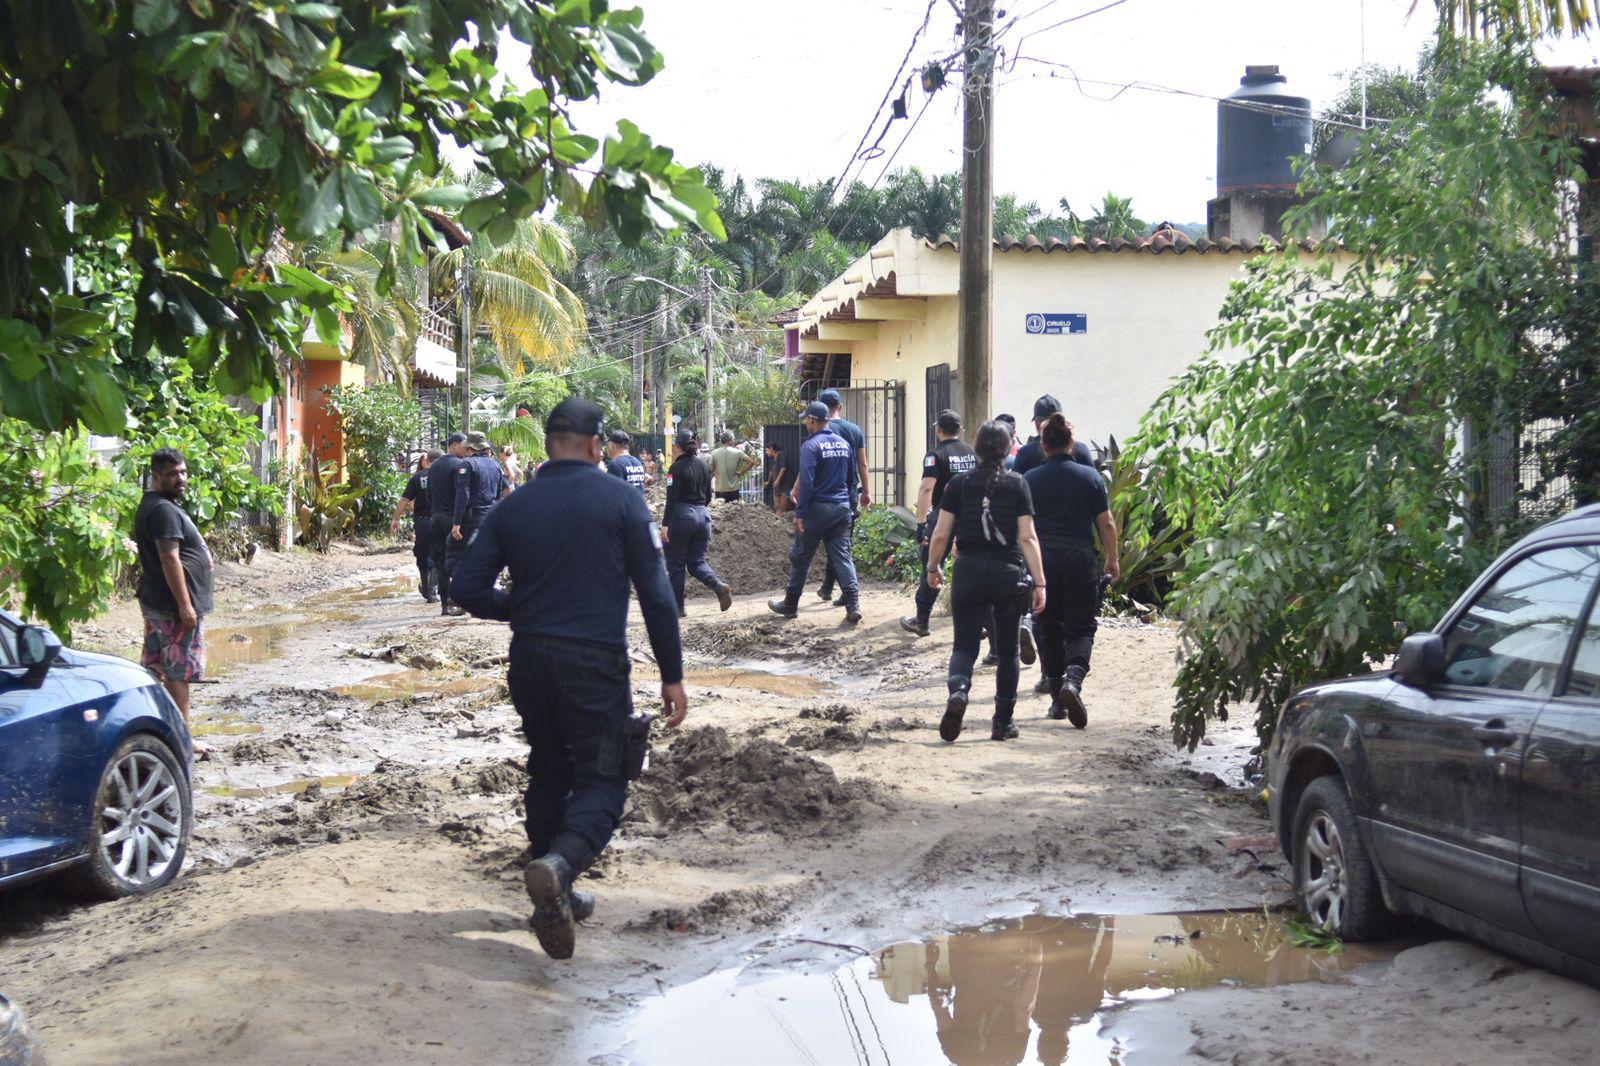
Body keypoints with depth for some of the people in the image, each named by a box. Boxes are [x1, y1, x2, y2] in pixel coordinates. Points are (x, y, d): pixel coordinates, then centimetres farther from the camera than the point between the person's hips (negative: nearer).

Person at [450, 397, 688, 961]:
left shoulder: (513, 507, 5)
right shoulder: (621, 500, -4)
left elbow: (468, 588, 2)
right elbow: (655, 594, -8)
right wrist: (672, 675, -4)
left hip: (530, 660, 4)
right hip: (595, 661, -4)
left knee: (548, 771, 19)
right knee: (602, 780, 1)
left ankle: (555, 898, 24)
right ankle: (559, 863, -27)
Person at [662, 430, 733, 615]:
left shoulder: (677, 468, -10)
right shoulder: (704, 467, 9)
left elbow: (672, 498, -15)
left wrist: (665, 524, -14)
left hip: (681, 516, -6)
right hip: (703, 515, 6)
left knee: (675, 564, 5)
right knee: (697, 561, 11)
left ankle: (677, 607, 7)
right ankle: (718, 585, -16)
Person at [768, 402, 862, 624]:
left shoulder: (811, 446, -13)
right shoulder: (844, 443, 9)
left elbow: (806, 482, -18)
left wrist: (799, 513, -15)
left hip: (817, 509, -5)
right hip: (842, 509, 6)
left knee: (800, 557, 8)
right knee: (842, 556, 4)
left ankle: (790, 605, 19)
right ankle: (853, 604, -9)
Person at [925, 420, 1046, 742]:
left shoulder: (959, 483, 0)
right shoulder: (1017, 484, -2)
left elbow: (940, 535, 0)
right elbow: (1028, 537, -7)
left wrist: (932, 569, 16)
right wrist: (1039, 582, -6)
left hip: (969, 571, 0)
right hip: (1009, 573, 0)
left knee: (965, 645, 7)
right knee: (1007, 650, 12)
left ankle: (958, 690, -24)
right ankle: (1003, 722, 17)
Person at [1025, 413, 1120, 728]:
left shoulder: (1030, 479, 2)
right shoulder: (1090, 476, 1)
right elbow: (1106, 523, 2)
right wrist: (1113, 559, 13)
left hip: (1042, 560, 1)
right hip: (1080, 559, -1)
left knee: (1049, 630, 12)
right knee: (1081, 628, 4)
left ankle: (1058, 698, 15)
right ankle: (1073, 680, -23)